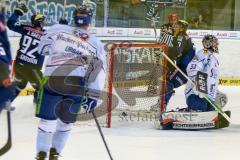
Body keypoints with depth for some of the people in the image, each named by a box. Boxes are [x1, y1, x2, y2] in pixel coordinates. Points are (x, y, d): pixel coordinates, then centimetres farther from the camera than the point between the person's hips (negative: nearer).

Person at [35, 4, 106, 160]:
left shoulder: (58, 30, 6)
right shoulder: (96, 43, 12)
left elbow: (43, 49, 11)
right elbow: (99, 71, 8)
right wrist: (93, 97, 11)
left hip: (52, 80, -1)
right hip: (77, 86, 1)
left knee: (48, 118, 8)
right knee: (66, 120, 20)